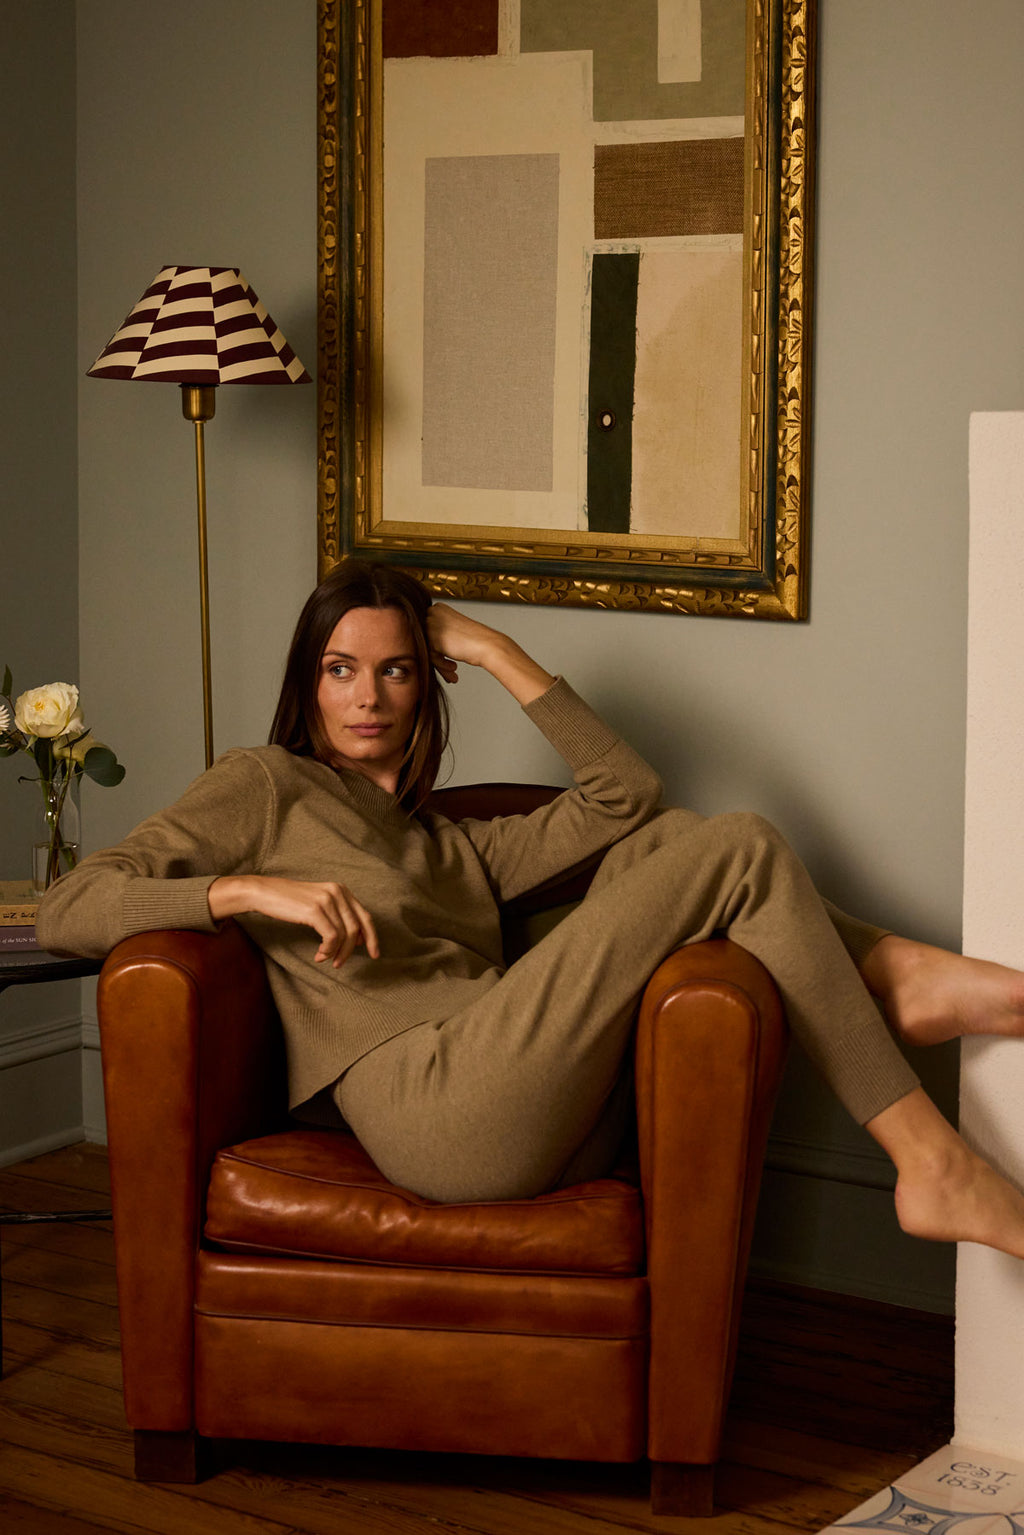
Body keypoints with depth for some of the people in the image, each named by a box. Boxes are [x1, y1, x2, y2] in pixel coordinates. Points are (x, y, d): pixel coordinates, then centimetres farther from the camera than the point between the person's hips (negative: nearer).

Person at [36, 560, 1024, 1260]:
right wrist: (253, 891, -12)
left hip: (553, 1125, 7)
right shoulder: (260, 788, 14)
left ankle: (900, 977, -6)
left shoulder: (453, 847, 32)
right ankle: (927, 1162, -10)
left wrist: (500, 655, 19)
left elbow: (626, 796, 20)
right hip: (433, 1104, -7)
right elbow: (64, 912, 2)